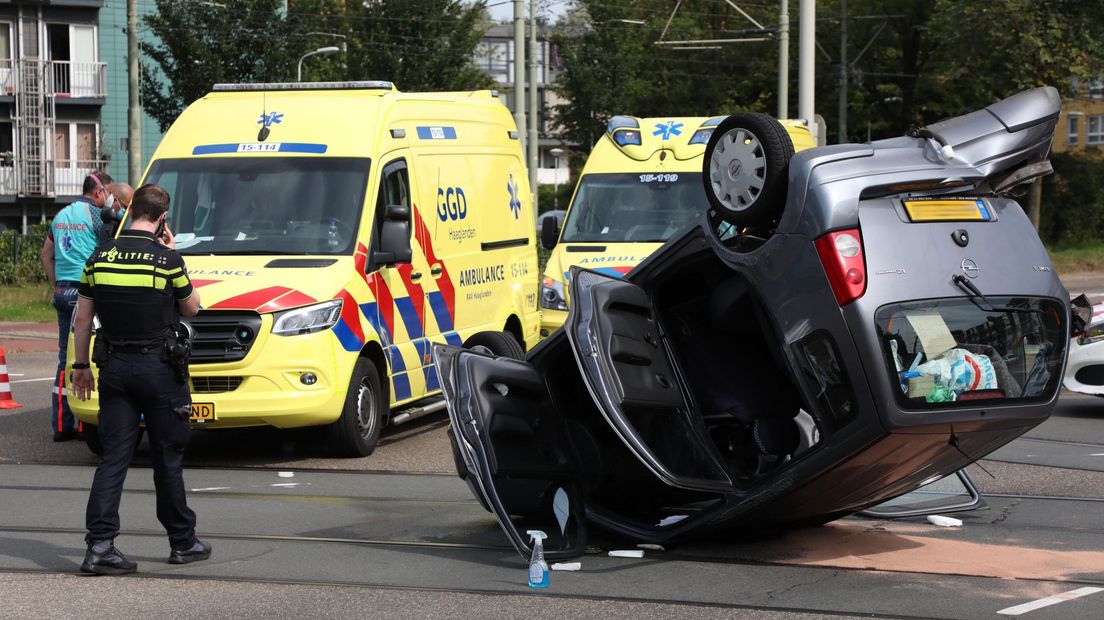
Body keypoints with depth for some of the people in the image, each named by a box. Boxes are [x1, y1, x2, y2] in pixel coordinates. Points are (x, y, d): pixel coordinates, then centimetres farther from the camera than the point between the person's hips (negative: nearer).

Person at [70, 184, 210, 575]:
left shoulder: (100, 257, 1)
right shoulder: (167, 260, -11)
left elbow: (82, 319, 5)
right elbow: (191, 307, 4)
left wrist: (81, 366, 14)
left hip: (114, 367, 3)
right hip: (159, 367, -3)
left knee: (113, 457, 3)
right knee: (168, 458, 8)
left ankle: (99, 544, -8)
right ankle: (182, 542, 19)